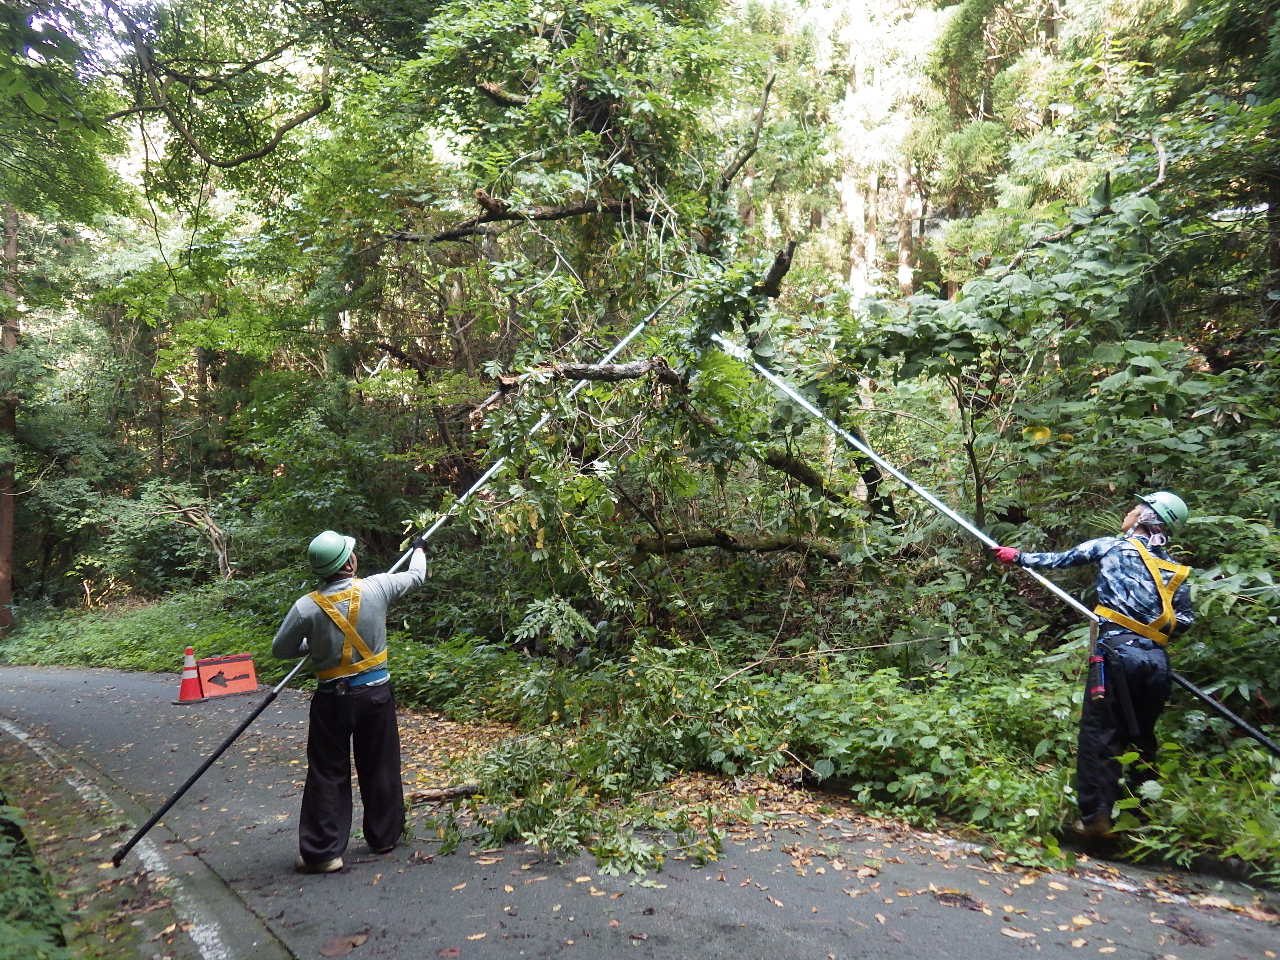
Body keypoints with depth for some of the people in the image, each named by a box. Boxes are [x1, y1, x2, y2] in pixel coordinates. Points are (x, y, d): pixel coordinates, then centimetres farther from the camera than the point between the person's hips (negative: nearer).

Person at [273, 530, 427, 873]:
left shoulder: (307, 607, -13)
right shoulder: (376, 587, -12)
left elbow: (281, 649, 0)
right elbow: (416, 576, 8)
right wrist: (418, 549, 28)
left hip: (332, 698, -1)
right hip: (375, 692, 1)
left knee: (327, 774, 10)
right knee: (380, 768, 15)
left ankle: (321, 852, 14)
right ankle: (384, 836, 29)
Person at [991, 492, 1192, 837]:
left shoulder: (1111, 546, 5)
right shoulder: (1176, 571, 17)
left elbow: (1059, 560, 11)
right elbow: (1184, 620, 11)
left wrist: (1019, 556, 25)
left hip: (1118, 651, -5)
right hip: (1158, 660, 5)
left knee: (1099, 733, -3)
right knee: (1141, 736, 17)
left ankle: (1095, 817, -7)